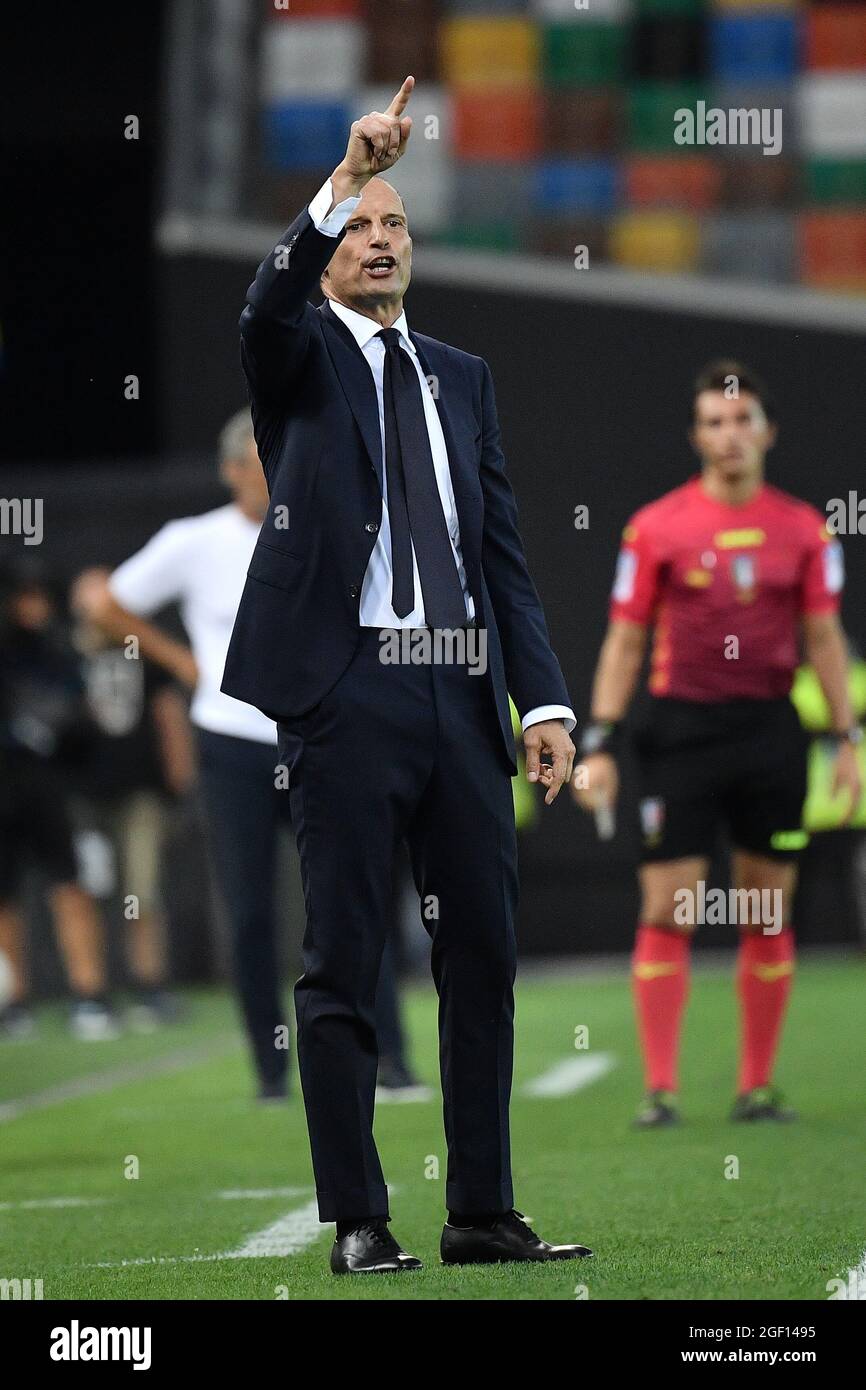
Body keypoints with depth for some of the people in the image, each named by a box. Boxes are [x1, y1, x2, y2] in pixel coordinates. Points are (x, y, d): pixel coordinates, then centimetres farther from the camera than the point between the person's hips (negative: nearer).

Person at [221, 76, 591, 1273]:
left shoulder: (463, 379, 19)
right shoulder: (302, 357, 6)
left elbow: (502, 547, 15)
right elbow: (269, 307, -20)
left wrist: (544, 698, 4)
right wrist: (345, 178, -33)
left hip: (461, 695, 5)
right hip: (348, 688, -5)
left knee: (483, 952, 6)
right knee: (344, 962, -2)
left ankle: (482, 1213, 12)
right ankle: (358, 1222, 0)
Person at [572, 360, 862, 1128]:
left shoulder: (803, 529, 7)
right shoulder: (656, 527, 1)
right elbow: (626, 639, 4)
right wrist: (600, 744, -2)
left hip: (771, 730, 2)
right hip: (682, 731, -2)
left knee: (767, 913, 4)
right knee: (668, 910, -6)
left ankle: (758, 1085, 11)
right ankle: (660, 1088, -2)